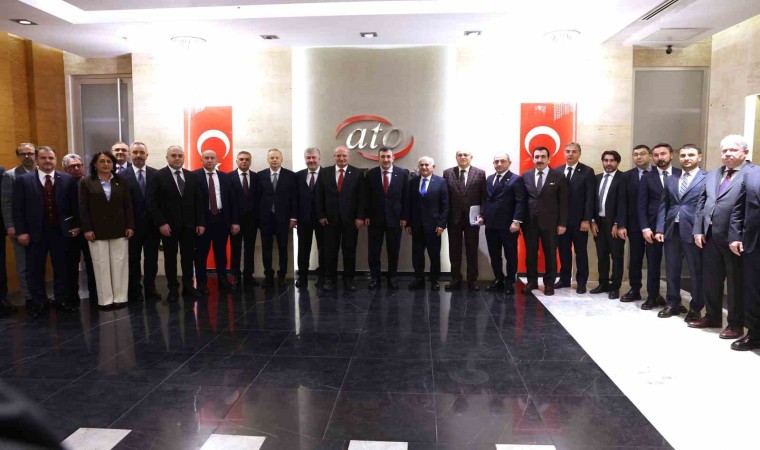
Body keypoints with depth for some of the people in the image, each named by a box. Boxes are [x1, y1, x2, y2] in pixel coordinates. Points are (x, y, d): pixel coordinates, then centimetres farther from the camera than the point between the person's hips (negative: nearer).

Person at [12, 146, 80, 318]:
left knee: (61, 268, 10)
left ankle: (61, 300, 21)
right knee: (35, 270, 7)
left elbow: (74, 205, 6)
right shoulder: (22, 180, 0)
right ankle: (38, 303, 19)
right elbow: (18, 209, -2)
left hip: (60, 231, 1)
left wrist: (76, 225, 0)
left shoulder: (67, 179, 3)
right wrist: (21, 232, -8)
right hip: (35, 232, -1)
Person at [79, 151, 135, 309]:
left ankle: (120, 297, 12)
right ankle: (105, 299, 9)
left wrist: (130, 226, -2)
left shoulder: (121, 181, 6)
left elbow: (128, 205, 5)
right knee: (102, 265, 3)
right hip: (97, 230, -1)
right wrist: (86, 229, -9)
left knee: (119, 263, 4)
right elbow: (83, 208, -1)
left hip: (119, 229, 1)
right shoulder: (86, 182, 2)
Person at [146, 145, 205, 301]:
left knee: (188, 257, 8)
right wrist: (161, 223, -14)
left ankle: (188, 286, 18)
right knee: (170, 258, 6)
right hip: (169, 225, -3)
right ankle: (173, 289, 15)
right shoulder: (158, 176, -3)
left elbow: (198, 201, 8)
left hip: (189, 225, 3)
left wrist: (201, 222, 0)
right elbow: (152, 202, -7)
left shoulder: (192, 176, 8)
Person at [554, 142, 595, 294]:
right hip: (561, 219, 3)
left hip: (579, 219, -3)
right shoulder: (557, 171, 7)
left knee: (581, 252, 7)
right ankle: (564, 279, 21)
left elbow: (590, 198, -7)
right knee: (563, 251, 10)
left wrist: (586, 219, -13)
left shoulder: (587, 172, -2)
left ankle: (581, 282, 15)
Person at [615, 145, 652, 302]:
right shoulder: (627, 176, 5)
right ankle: (635, 290, 18)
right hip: (634, 224, 2)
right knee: (635, 258, 8)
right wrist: (621, 225, -8)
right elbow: (622, 202, 0)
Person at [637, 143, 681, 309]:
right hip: (653, 227, 1)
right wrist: (645, 228, -8)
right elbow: (642, 205, 1)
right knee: (653, 264, 7)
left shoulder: (682, 175, 3)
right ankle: (653, 297, 18)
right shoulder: (647, 178, 5)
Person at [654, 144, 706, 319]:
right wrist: (660, 229, 4)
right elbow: (663, 206, 12)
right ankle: (673, 304, 24)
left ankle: (696, 308, 18)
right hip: (672, 230, 5)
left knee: (697, 271, 5)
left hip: (693, 232, -5)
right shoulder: (670, 180, 14)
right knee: (672, 270, 12)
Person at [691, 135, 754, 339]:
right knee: (710, 280, 15)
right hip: (710, 238, 7)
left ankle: (736, 324, 19)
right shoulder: (711, 175, 15)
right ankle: (712, 316, 30)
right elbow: (701, 204, 14)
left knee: (736, 283, 7)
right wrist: (698, 230, 5)